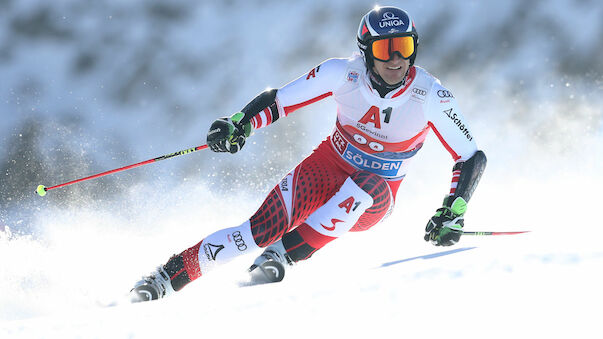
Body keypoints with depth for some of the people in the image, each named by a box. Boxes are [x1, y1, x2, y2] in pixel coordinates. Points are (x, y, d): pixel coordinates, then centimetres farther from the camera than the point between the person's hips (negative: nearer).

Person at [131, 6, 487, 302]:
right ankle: (166, 277, -15)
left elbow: (473, 158, -12)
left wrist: (452, 214, -24)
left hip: (372, 201, 0)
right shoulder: (344, 73, -16)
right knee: (264, 227, -23)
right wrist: (240, 124, -24)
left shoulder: (431, 97, -20)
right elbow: (278, 100, -6)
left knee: (367, 184, -38)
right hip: (326, 169, 0)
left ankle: (284, 254, -35)